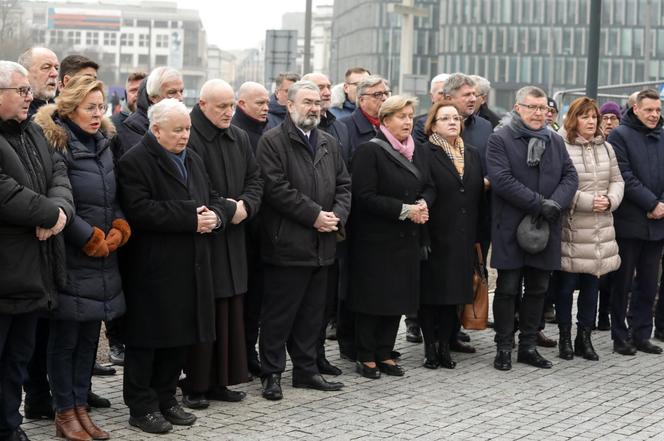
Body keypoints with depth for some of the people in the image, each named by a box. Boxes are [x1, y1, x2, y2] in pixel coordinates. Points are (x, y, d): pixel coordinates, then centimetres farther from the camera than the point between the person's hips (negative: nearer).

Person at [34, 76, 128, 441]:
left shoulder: (104, 144, 13)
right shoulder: (55, 145, -10)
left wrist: (119, 230, -2)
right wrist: (92, 239, -13)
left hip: (103, 260, 7)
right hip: (71, 259, -7)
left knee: (89, 336, 10)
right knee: (65, 337, 1)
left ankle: (80, 407, 19)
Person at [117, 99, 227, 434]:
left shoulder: (193, 160, 17)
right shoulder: (134, 162, -10)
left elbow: (213, 199, 21)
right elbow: (140, 210, -21)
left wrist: (215, 216, -4)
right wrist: (191, 219, -20)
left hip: (190, 268, 8)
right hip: (152, 270, -7)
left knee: (181, 337, 12)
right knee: (146, 340, 1)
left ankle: (166, 399, 25)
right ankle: (142, 406, 12)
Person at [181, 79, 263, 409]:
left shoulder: (239, 138, 13)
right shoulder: (187, 137, -12)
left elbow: (255, 179, 14)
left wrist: (245, 206, -6)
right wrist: (226, 209, -13)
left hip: (232, 239, 7)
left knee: (230, 312, 9)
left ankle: (219, 380, 18)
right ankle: (195, 385, 7)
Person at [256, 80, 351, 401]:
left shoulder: (329, 143, 16)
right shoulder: (272, 141, -6)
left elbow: (344, 185, 16)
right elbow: (276, 188, -16)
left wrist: (337, 215, -4)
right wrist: (314, 215, -16)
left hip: (322, 243, 7)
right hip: (287, 244, -7)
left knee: (312, 313, 14)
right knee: (278, 314, 0)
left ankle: (306, 370, 24)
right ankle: (271, 374, 10)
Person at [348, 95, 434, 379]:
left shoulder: (417, 152, 12)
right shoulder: (369, 151, -11)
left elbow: (428, 187, 16)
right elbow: (365, 196, -17)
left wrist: (423, 204, -8)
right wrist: (404, 209, -19)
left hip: (407, 238, 7)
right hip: (376, 238, -7)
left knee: (399, 297, 9)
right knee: (372, 298, 0)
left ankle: (384, 354, 20)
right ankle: (366, 358, 11)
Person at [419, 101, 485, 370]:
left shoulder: (472, 155, 14)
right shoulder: (425, 153, -6)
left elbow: (480, 197, 13)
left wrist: (478, 236, 9)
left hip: (463, 239, 5)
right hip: (435, 237, -5)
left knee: (454, 294, 9)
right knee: (431, 293, 2)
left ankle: (444, 345, 19)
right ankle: (430, 347, 12)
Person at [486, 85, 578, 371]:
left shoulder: (555, 142, 14)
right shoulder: (500, 140, -4)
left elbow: (570, 176, 7)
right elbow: (502, 179, -16)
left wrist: (555, 204, -12)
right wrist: (539, 203, -18)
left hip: (545, 229, 5)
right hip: (511, 229, -5)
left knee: (538, 289, 10)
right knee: (508, 289, 1)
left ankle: (528, 346, 20)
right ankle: (504, 347, 11)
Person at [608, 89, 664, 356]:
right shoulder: (620, 136, -4)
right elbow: (625, 177, -12)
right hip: (629, 222, -5)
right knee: (623, 282, 3)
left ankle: (641, 335, 18)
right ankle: (620, 336, 11)